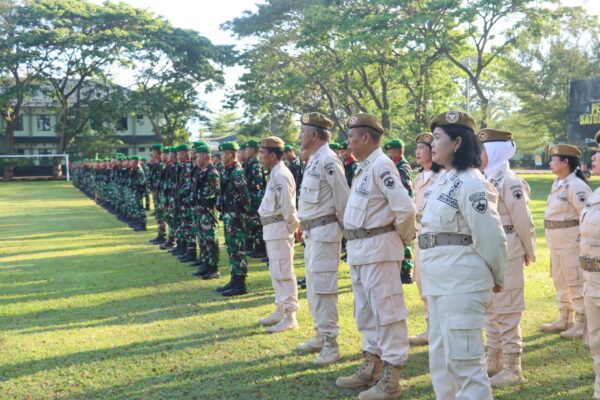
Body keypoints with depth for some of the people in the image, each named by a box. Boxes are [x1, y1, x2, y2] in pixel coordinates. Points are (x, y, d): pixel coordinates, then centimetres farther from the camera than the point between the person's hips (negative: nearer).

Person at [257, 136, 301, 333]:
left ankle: (290, 317, -3)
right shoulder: (274, 173, 15)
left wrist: (293, 227, -11)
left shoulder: (281, 175, -17)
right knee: (276, 272, 17)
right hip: (272, 229, 11)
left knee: (283, 272, -7)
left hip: (279, 229, -11)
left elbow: (288, 206, -20)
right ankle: (280, 310, 29)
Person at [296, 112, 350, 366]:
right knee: (312, 287, 16)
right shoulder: (313, 161, 15)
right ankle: (320, 336, 28)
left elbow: (344, 200, -17)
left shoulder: (328, 161, -16)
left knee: (323, 287, -7)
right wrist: (306, 229, 18)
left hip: (325, 232, -10)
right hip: (312, 232, 10)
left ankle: (331, 344, 1)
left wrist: (344, 229, -9)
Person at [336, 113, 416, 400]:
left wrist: (403, 238, -8)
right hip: (358, 249, 10)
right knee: (365, 312, 18)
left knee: (387, 311, -3)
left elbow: (405, 208, -23)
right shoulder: (364, 168, 14)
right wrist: (354, 245, 16)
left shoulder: (381, 166, -16)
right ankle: (371, 368, 31)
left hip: (378, 249, -10)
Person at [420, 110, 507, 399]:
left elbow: (490, 237, -15)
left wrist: (496, 277, -2)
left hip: (461, 280, -10)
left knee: (464, 357, -5)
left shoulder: (470, 183, -16)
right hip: (438, 280, 10)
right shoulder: (443, 180, 13)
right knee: (440, 358, 17)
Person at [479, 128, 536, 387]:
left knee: (507, 310, -2)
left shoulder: (509, 182, -15)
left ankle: (512, 369, 8)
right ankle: (494, 361, 27)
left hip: (505, 253, -9)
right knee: (490, 309, 15)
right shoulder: (486, 179, 11)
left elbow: (523, 221, -12)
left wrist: (529, 253, -4)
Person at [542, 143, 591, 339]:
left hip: (571, 242, -10)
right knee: (560, 281, 18)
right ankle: (565, 319, 32)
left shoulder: (576, 186, -18)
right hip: (556, 242, 10)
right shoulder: (557, 184, 10)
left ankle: (582, 324, 11)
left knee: (576, 282, -1)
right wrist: (551, 238, 17)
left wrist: (582, 240, -18)